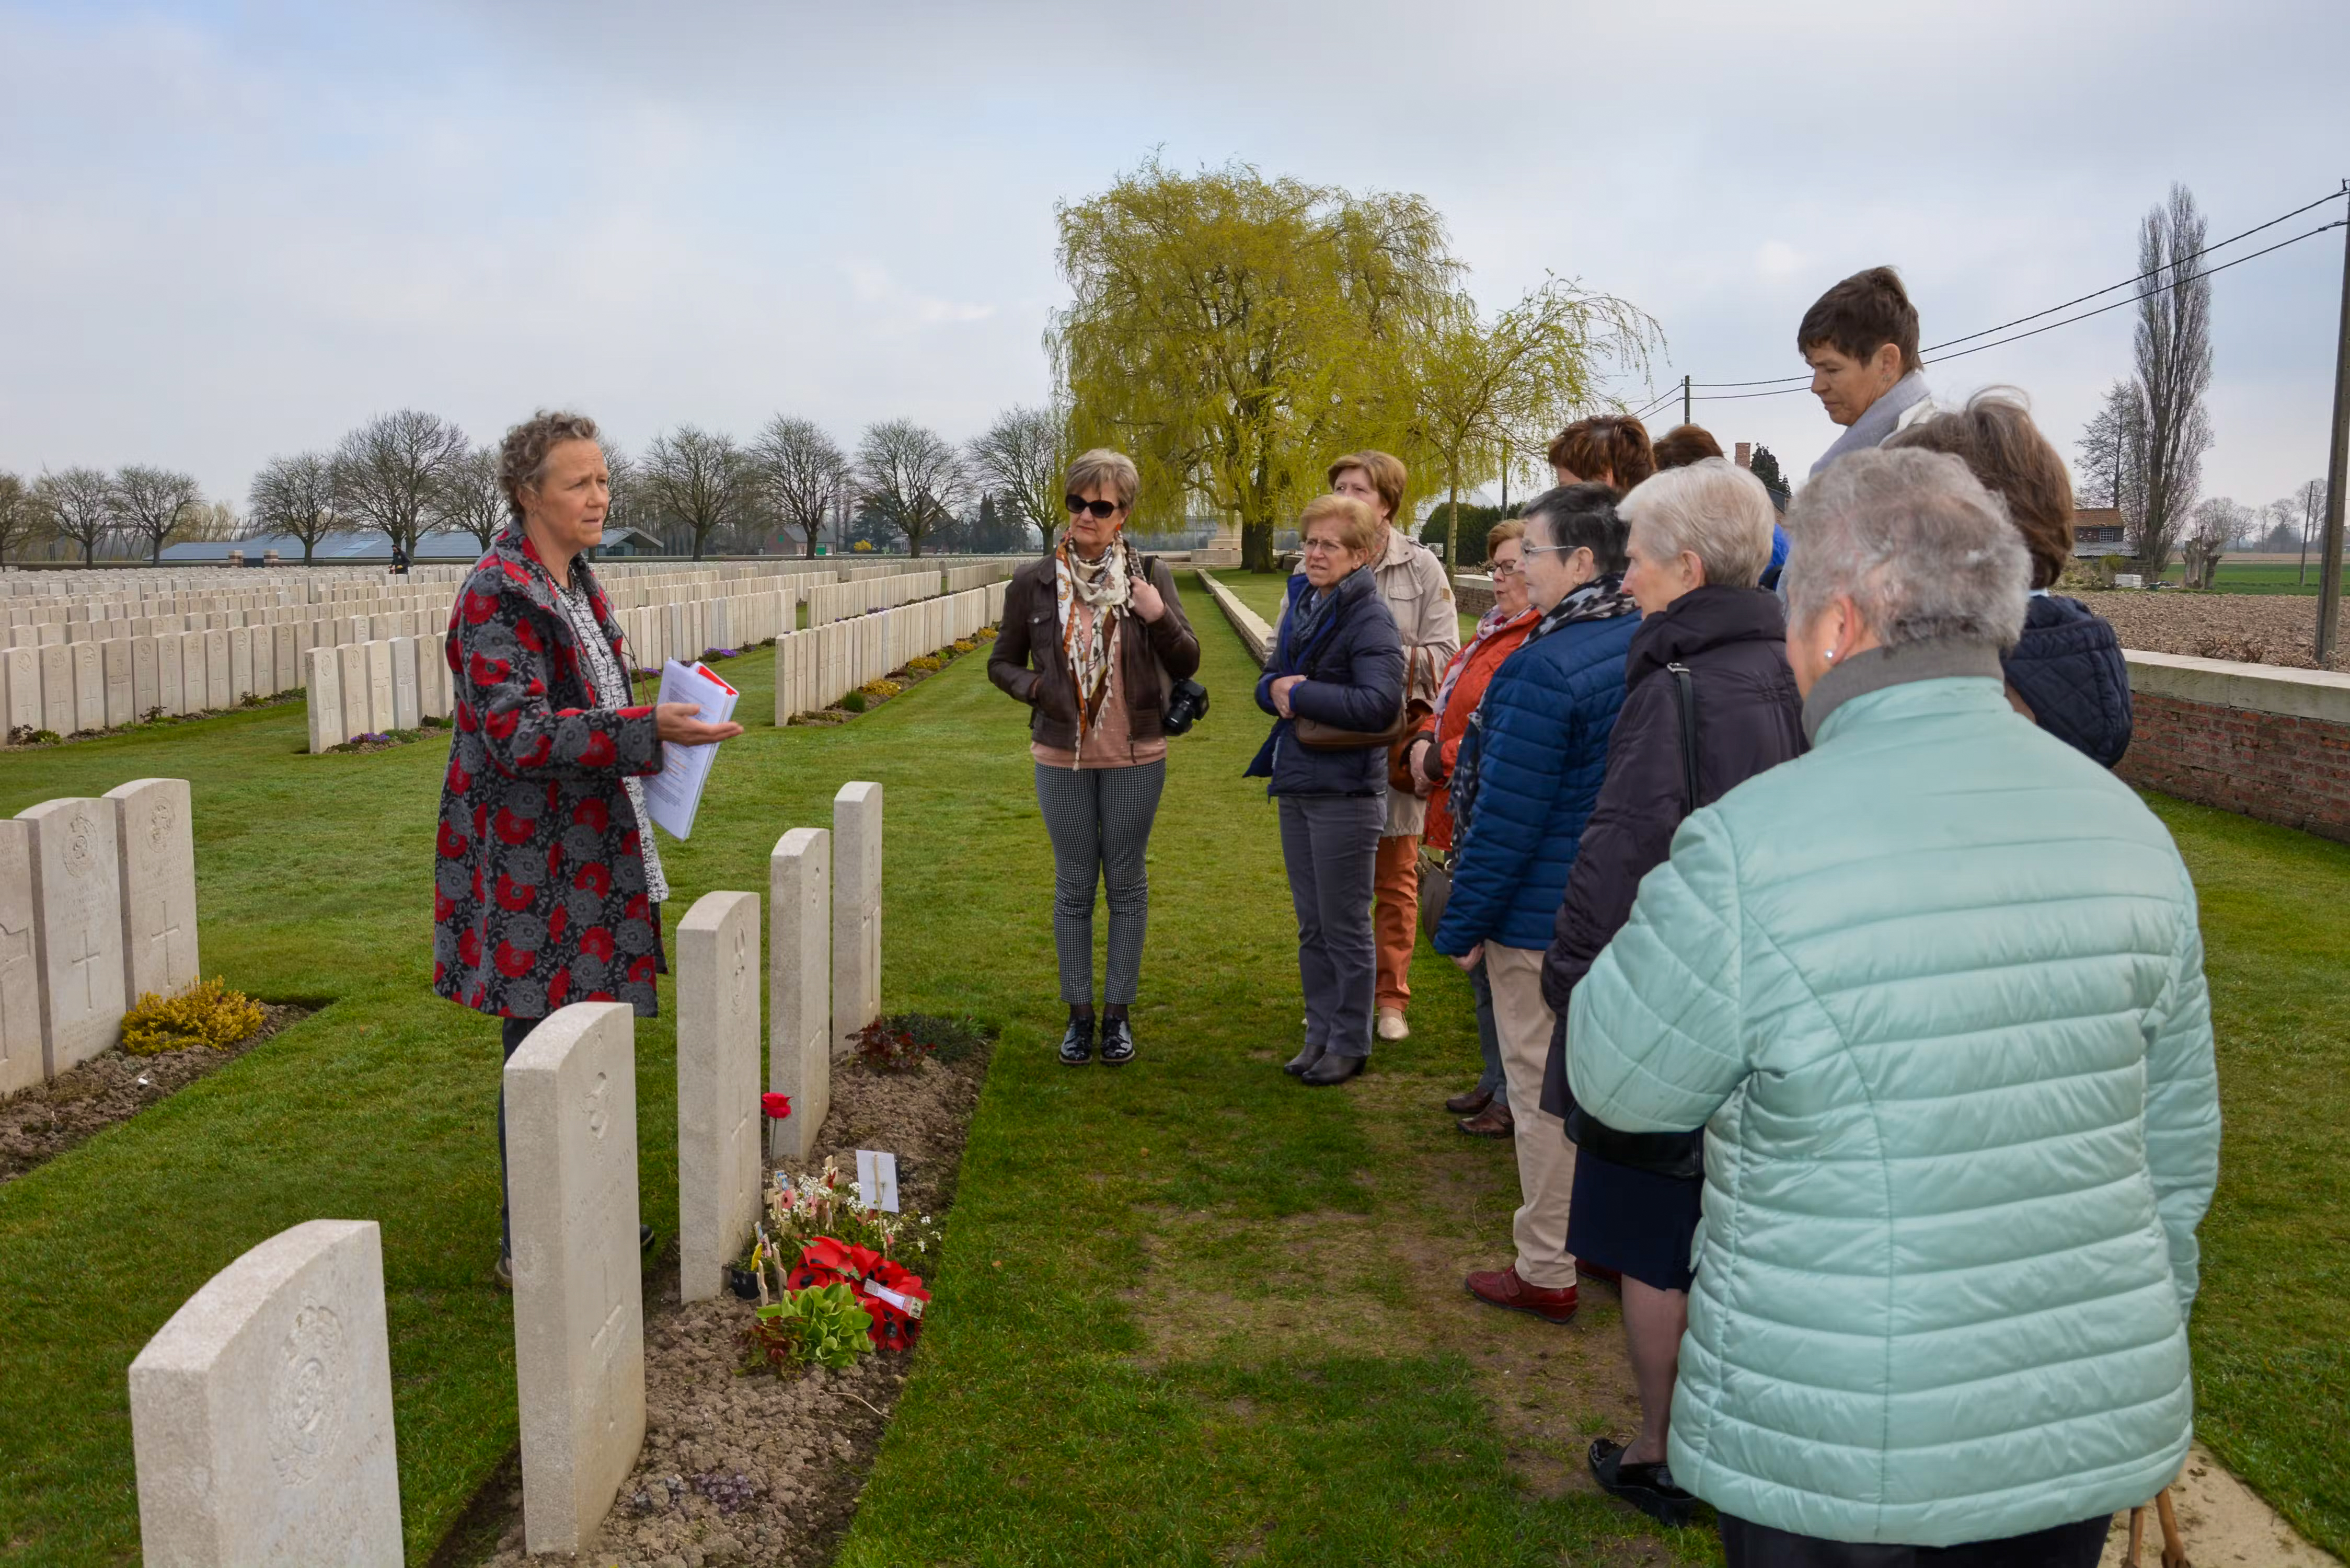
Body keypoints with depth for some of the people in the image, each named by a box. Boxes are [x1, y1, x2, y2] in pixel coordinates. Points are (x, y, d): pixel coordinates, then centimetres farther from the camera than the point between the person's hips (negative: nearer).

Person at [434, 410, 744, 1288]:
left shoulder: (576, 586, 13)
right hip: (527, 862, -9)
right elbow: (518, 734, -24)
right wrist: (647, 730, -30)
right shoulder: (496, 597, -16)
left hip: (584, 853, 9)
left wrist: (656, 733, 17)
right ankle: (526, 1248, 11)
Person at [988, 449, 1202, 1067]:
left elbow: (1186, 665, -3)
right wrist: (1034, 687, -13)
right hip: (1062, 758, 0)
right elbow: (1001, 663, 8)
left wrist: (1160, 617, -21)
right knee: (1073, 886, 8)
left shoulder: (1150, 576, -3)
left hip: (1134, 758, 0)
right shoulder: (1033, 582, -2)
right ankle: (1079, 1013, 21)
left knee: (1127, 883, 8)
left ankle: (1119, 1012, 20)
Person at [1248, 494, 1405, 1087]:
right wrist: (1277, 690, -8)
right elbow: (1269, 679, 16)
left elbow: (1379, 704, -26)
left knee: (1345, 926, 5)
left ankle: (1350, 1043, 19)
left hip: (1346, 793, -8)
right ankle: (1320, 1032, 29)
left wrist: (1301, 693, -18)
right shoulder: (1301, 604, 9)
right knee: (1311, 926, 17)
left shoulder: (1370, 618, -15)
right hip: (1297, 784, 8)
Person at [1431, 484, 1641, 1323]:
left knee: (1543, 1090, 4)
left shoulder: (1545, 668, -23)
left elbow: (1507, 819, -21)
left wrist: (1463, 924, -10)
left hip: (1543, 921, -8)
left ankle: (1546, 1272, 17)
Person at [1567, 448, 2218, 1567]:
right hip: (2091, 1431, 5)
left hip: (1840, 1449, -5)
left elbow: (1617, 1081, -9)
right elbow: (2178, 1151, 5)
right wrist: (2133, 1343, 19)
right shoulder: (2127, 827, -4)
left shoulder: (1751, 853, -22)